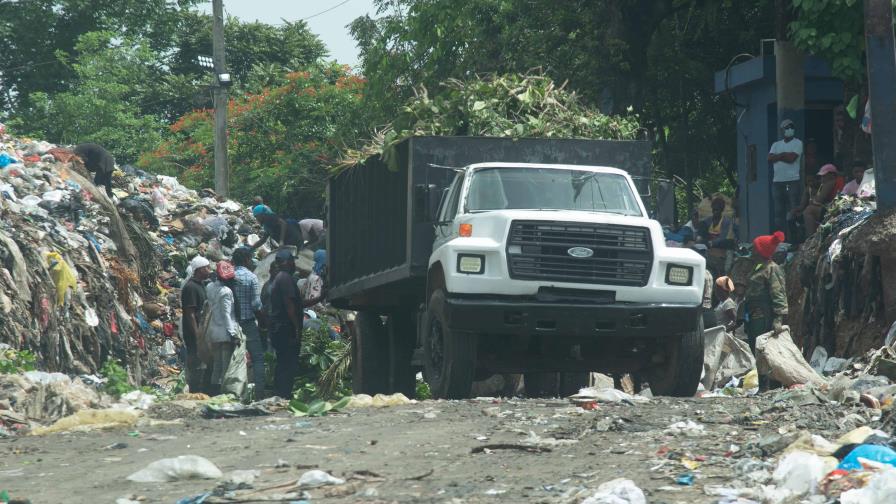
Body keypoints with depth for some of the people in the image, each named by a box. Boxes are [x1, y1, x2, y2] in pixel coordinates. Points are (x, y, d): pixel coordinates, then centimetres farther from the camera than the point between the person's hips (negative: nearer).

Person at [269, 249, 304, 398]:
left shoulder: (277, 279, 21)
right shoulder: (286, 278, -12)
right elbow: (289, 304, -19)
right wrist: (297, 328, -18)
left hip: (277, 328, 11)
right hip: (287, 329, -11)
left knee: (282, 365, 13)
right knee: (290, 366, -12)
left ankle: (279, 396, 14)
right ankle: (285, 396, -15)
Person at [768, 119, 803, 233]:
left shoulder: (797, 143, 4)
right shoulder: (776, 145, 18)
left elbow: (792, 158, -10)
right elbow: (770, 158, 3)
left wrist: (777, 156, 1)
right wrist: (784, 155, -6)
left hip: (793, 181, -4)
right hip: (777, 181, 5)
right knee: (779, 211, 3)